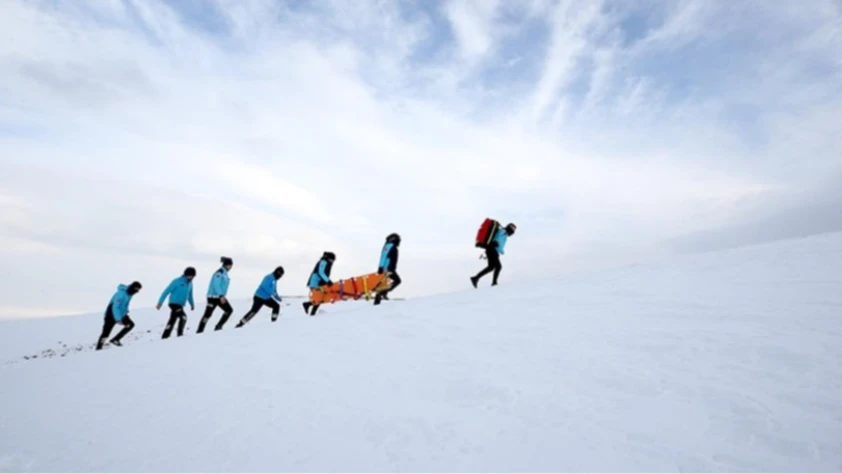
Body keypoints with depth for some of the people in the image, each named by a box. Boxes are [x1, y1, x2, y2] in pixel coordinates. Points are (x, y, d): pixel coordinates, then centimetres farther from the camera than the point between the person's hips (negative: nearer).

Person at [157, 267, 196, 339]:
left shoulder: (190, 283, 7)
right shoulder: (177, 281, -14)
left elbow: (190, 294, 20)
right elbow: (166, 291, -12)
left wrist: (192, 304, 20)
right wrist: (160, 303, -14)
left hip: (180, 305, 8)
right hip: (174, 303, -8)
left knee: (172, 320, 12)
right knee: (183, 317, -19)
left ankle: (165, 336, 20)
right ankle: (180, 334, -11)